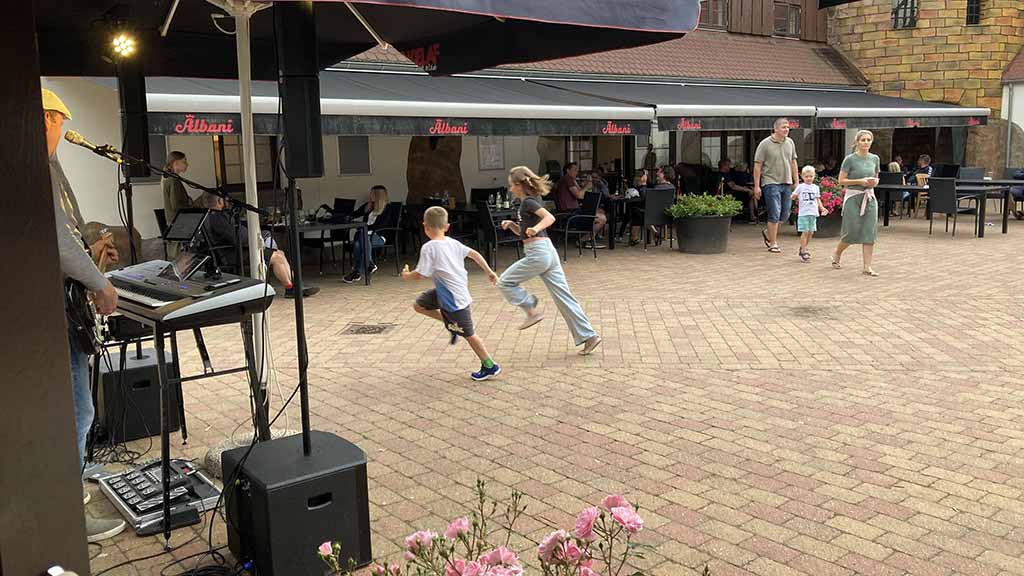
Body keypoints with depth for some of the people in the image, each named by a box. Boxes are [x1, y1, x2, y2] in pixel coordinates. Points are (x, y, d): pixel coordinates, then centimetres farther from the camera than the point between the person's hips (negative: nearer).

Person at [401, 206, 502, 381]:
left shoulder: (428, 248, -19)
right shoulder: (452, 242, 4)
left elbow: (420, 275, -19)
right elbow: (474, 253, 8)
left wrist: (406, 275, 3)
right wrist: (489, 272, 17)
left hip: (453, 297, -8)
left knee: (468, 333, 4)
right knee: (419, 305, 17)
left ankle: (490, 367, 15)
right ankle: (451, 324, 22)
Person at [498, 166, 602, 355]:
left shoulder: (528, 202, -7)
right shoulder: (531, 201, 21)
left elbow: (550, 217, -23)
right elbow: (523, 232, 29)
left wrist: (536, 228, -37)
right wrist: (511, 225, 12)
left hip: (538, 253, -10)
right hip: (548, 252, 10)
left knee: (505, 282, 4)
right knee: (563, 296, 7)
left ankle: (532, 311, 4)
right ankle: (588, 336, 6)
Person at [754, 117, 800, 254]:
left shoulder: (790, 143, 9)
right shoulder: (765, 144, -8)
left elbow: (793, 163, 16)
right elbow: (757, 166, -8)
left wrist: (796, 181, 13)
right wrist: (757, 186, -11)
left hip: (786, 183, 6)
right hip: (771, 182, -6)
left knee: (785, 214, 10)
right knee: (774, 214, -7)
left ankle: (768, 233, 32)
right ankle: (773, 244, 2)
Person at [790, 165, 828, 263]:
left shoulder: (816, 187, 12)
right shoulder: (800, 187, 2)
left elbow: (818, 200, 18)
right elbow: (793, 197, 3)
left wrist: (822, 208, 6)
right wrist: (793, 196, -20)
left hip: (813, 213, 4)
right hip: (803, 213, -4)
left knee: (811, 232, 7)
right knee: (805, 232, -9)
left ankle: (803, 248, 22)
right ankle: (803, 252, -5)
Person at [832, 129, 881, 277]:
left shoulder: (875, 159, 7)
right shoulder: (850, 159, -7)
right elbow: (841, 181, -7)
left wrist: (874, 182, -1)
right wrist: (860, 181, -17)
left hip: (869, 198, 4)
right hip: (853, 198, -4)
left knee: (870, 232, -3)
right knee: (852, 232, -1)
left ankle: (867, 266, 1)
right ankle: (837, 253, 28)